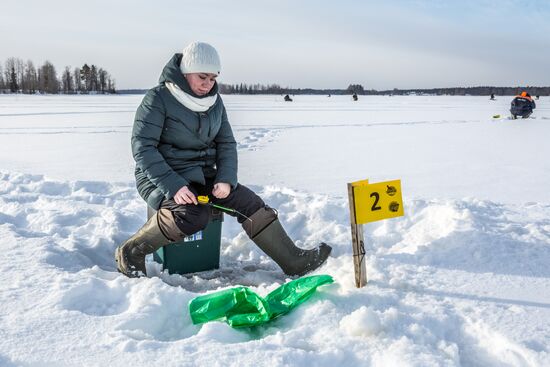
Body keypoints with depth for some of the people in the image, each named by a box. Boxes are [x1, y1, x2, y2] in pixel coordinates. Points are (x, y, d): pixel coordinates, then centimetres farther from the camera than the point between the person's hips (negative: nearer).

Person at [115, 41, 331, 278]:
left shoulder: (215, 102, 7)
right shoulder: (159, 98, -12)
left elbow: (226, 143, 10)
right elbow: (143, 148, -18)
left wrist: (226, 179, -9)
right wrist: (173, 186, -29)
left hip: (203, 175, 6)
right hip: (161, 177, -6)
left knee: (250, 203, -9)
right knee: (194, 215, -34)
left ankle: (294, 261, -4)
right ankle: (130, 253, -18)